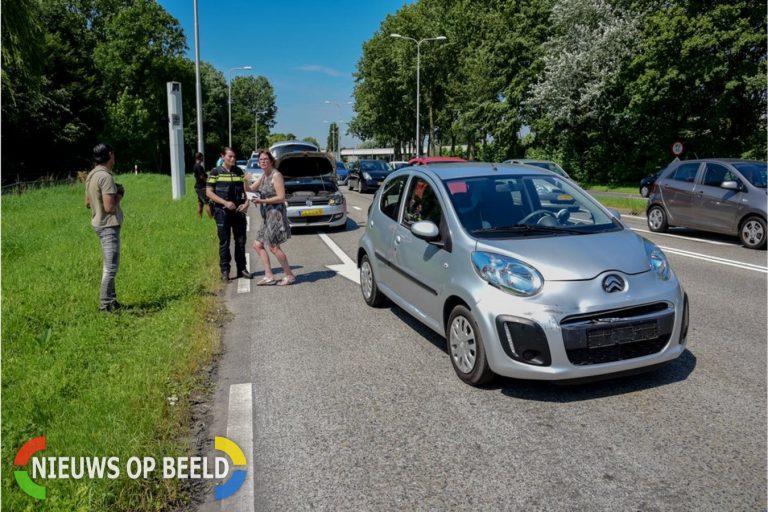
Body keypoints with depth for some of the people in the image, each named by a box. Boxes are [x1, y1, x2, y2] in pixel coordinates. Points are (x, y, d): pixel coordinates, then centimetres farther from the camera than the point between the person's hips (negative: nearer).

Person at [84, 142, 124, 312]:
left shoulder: (91, 175, 9)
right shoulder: (106, 177, -20)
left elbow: (88, 203, 17)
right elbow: (109, 208, -24)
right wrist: (119, 194, -8)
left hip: (99, 223, 10)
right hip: (109, 225, -10)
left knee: (109, 265, 18)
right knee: (111, 267, -2)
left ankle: (111, 300, 27)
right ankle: (105, 303, 5)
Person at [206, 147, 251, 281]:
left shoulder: (239, 171, 10)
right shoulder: (216, 172, -1)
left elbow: (244, 189, 15)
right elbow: (209, 192, -4)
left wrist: (246, 203, -5)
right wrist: (225, 202, -15)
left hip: (238, 210, 4)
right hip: (222, 211, -3)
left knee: (241, 241, 7)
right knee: (224, 242, 1)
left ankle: (242, 268, 18)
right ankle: (225, 271, 9)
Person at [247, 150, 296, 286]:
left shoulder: (276, 175, -12)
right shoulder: (264, 176, 14)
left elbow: (281, 197, -18)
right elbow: (250, 189, 16)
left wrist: (262, 201, -18)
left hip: (276, 213, -10)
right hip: (268, 215, 10)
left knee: (273, 247, -7)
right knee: (258, 245, 9)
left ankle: (289, 276, 4)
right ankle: (269, 276, 10)